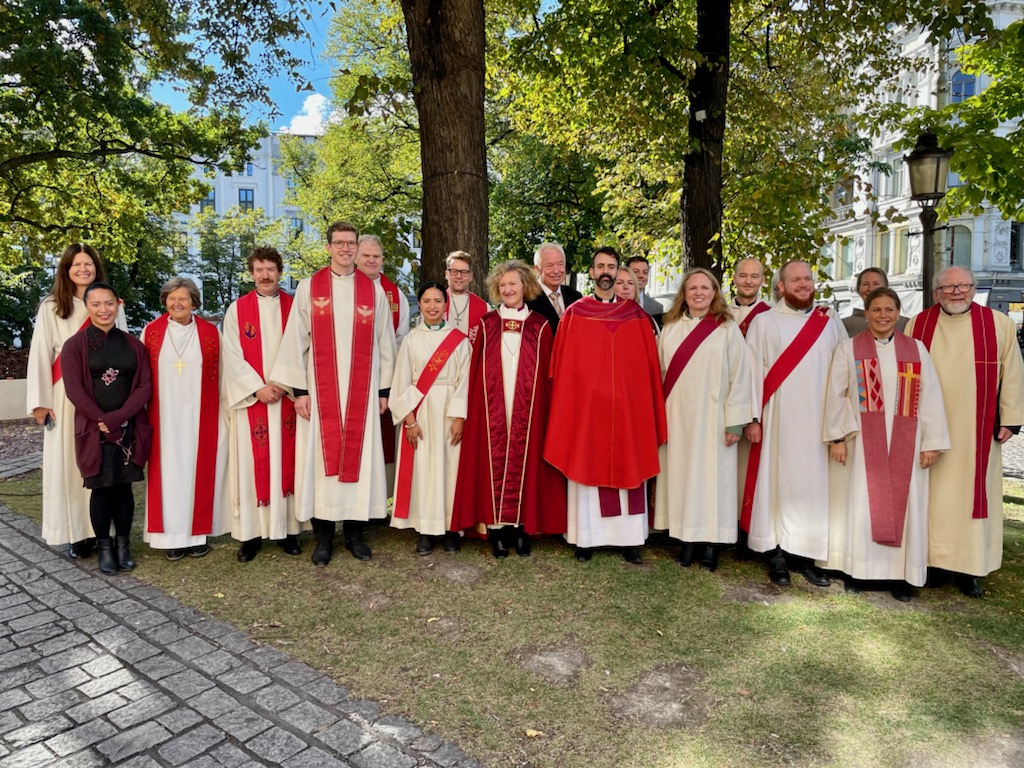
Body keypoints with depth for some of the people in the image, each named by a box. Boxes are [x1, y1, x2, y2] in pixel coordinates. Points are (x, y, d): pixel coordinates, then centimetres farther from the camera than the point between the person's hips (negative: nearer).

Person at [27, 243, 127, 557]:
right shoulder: (51, 307, 3)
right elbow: (40, 354, 0)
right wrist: (41, 401, -6)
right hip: (66, 396, -1)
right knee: (67, 462, 1)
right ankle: (76, 532, 8)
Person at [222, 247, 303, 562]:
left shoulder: (294, 307, 7)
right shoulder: (237, 309, 5)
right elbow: (233, 356, -1)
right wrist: (258, 388, -11)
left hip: (287, 398, 1)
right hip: (251, 398, -1)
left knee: (286, 462, 4)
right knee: (251, 464, 1)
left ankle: (287, 529, 13)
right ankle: (251, 533, 9)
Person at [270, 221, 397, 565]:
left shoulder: (374, 291, 6)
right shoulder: (309, 288, 3)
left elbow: (384, 343, 8)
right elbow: (296, 340, 1)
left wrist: (383, 390, 5)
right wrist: (299, 389, -4)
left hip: (362, 391, 1)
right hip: (320, 389, -1)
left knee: (358, 456, 4)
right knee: (321, 457, 1)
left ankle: (354, 533, 17)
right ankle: (323, 538, 14)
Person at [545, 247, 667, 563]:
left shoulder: (636, 314, 7)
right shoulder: (574, 314, 2)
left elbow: (649, 366, 6)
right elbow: (563, 367, 2)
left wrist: (650, 407, 2)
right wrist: (565, 408, -2)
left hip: (628, 406, 2)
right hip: (586, 406, -1)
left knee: (629, 469, 5)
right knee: (587, 469, 3)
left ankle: (629, 538, 15)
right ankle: (586, 538, 13)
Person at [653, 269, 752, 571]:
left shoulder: (728, 330, 0)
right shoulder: (670, 328, 8)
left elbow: (739, 377, -3)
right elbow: (660, 374, 9)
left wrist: (735, 421, -9)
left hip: (712, 419, -2)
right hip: (678, 418, 3)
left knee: (712, 476, 1)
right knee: (681, 473, 5)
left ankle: (710, 543, 11)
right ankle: (687, 539, 14)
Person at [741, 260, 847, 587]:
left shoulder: (831, 325, 11)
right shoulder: (764, 322, 2)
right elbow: (753, 370, -2)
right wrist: (752, 417, -9)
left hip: (819, 421, 3)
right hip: (779, 420, -3)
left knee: (814, 484, 4)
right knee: (778, 482, 0)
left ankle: (806, 554, 14)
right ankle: (777, 555, 9)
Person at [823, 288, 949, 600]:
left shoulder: (917, 349, 8)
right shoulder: (848, 348, 3)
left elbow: (930, 397, 4)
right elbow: (836, 395, -1)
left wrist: (931, 442, -2)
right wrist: (836, 436, -8)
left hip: (906, 443, 2)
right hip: (863, 442, -2)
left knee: (905, 505, 5)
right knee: (862, 503, 1)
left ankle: (900, 574, 16)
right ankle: (857, 569, 14)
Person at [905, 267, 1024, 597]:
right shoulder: (918, 326, 3)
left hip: (977, 432, 0)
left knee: (973, 494, 5)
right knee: (933, 495, 6)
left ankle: (969, 567, 15)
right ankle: (935, 560, 17)